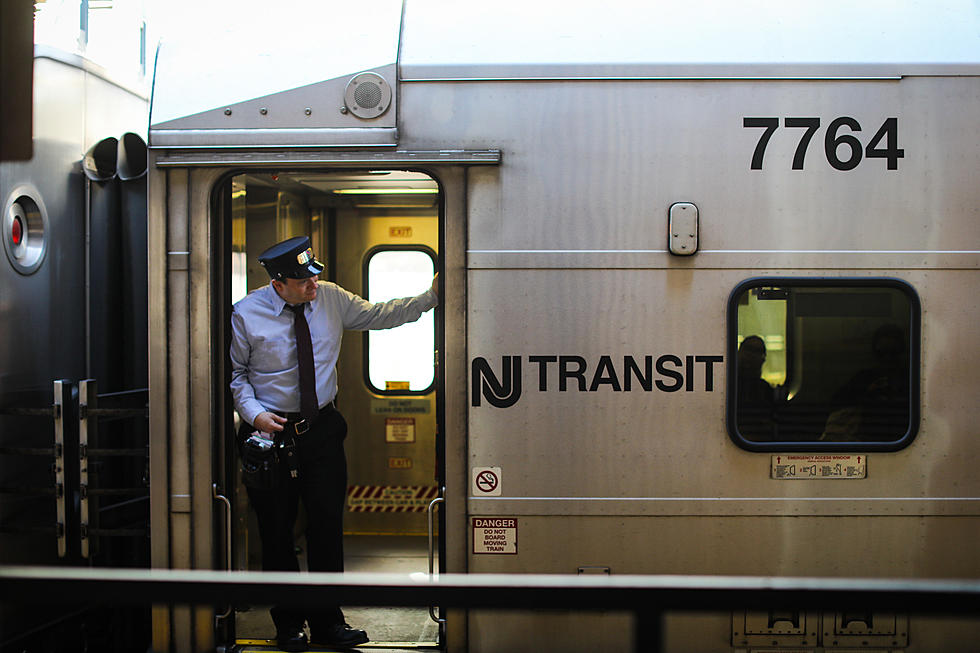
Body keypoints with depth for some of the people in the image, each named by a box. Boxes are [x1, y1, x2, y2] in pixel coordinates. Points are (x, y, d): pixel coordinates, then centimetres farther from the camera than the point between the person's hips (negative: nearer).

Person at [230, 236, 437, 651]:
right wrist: (254, 413, -15)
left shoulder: (330, 298, 0)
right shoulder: (246, 315, -8)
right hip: (271, 430, -2)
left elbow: (378, 316, 6)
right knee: (277, 530, 4)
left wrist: (431, 296, -4)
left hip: (322, 429, 3)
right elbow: (235, 372, 0)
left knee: (327, 524, 3)